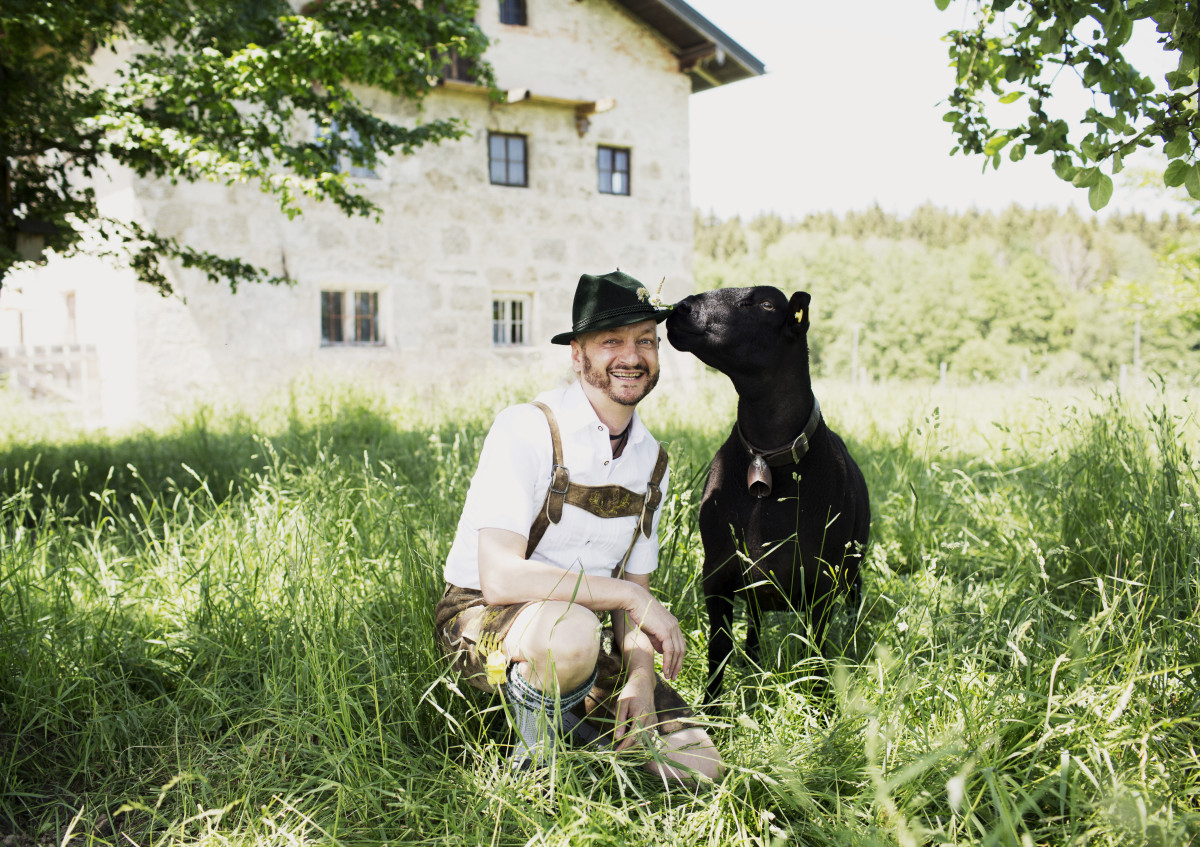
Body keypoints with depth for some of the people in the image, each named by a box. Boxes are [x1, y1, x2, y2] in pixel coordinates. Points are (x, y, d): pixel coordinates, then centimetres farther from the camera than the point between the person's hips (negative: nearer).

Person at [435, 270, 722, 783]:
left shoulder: (651, 461, 4)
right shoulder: (527, 429, -19)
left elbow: (633, 591, 8)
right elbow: (499, 579, -29)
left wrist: (640, 675, -12)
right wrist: (632, 596, -26)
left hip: (580, 629, 6)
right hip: (481, 619, -5)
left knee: (695, 765, -8)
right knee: (571, 632, -40)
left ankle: (561, 721, 14)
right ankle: (533, 761, -8)